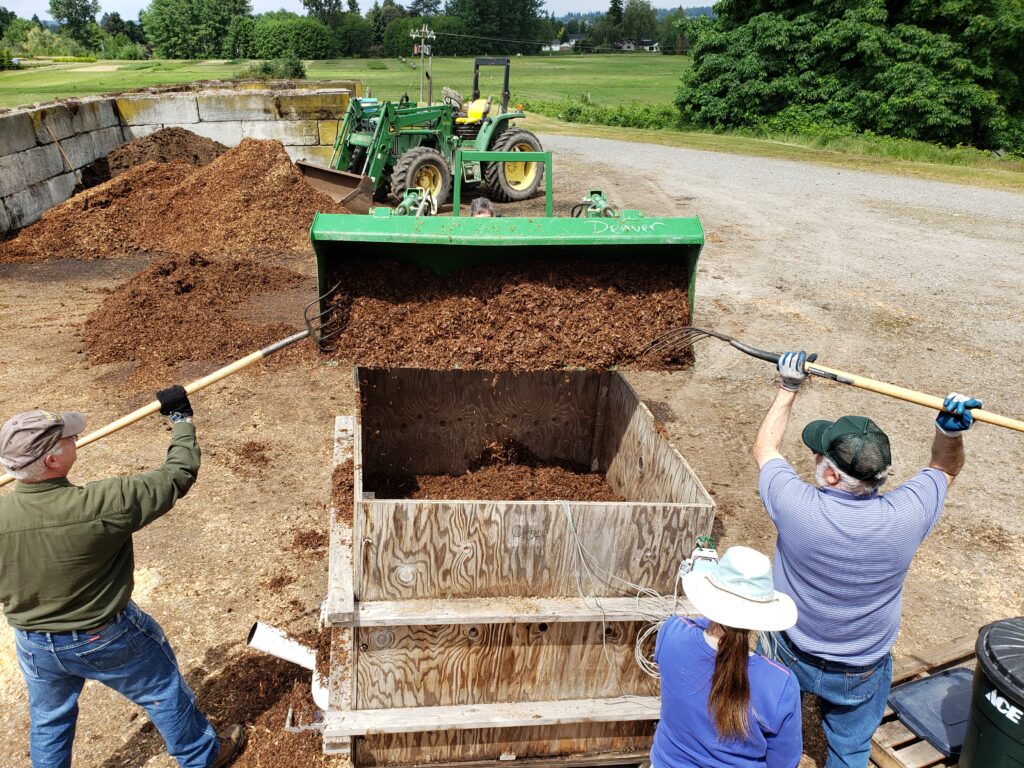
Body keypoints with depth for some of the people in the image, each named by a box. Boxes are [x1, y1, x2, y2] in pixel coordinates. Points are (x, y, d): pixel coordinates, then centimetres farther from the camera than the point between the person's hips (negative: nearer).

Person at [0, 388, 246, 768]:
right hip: (106, 638, -4)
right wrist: (181, 418, -7)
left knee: (48, 721, 29)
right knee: (164, 693, 21)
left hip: (35, 646, 4)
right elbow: (177, 475, -21)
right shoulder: (103, 504, -33)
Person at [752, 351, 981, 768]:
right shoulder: (905, 517, -27)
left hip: (788, 655, -1)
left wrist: (789, 386, -3)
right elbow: (946, 467, -4)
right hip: (860, 676, 1)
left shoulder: (796, 506, -32)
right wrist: (952, 430, -23)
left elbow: (764, 448, -10)